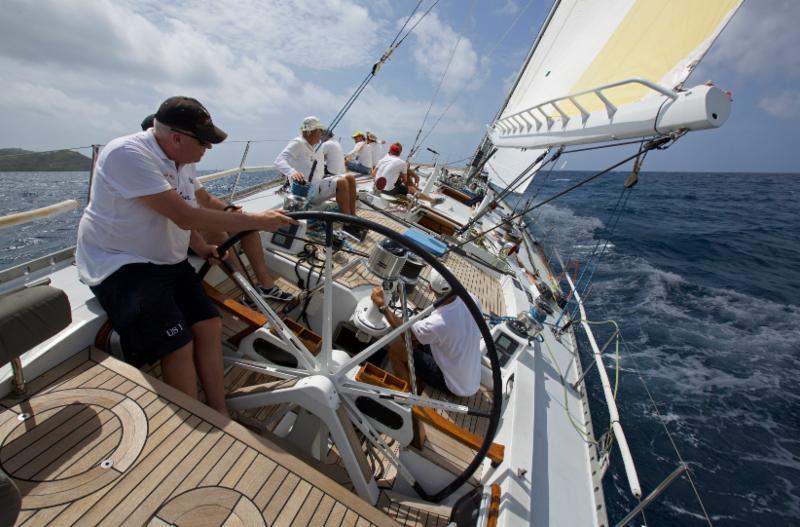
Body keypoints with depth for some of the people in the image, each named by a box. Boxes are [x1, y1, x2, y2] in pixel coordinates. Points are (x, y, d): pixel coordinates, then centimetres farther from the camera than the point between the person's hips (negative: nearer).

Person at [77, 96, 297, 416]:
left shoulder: (178, 160, 6)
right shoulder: (128, 154, -20)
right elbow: (184, 216, -29)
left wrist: (201, 247, 3)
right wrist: (257, 221, -27)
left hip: (168, 261, 8)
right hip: (121, 266, -8)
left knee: (209, 326, -5)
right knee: (179, 345, -20)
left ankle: (219, 415, 6)